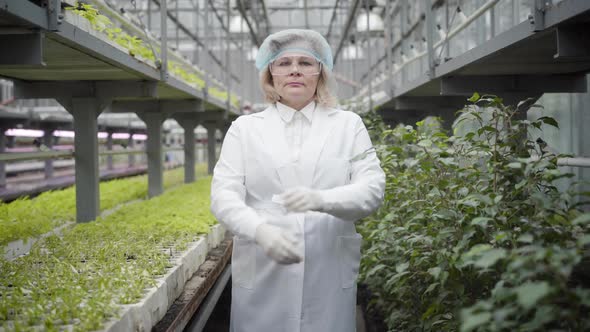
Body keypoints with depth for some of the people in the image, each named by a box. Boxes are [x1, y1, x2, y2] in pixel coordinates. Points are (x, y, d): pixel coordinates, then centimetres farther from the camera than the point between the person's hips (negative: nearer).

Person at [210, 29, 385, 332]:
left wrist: (322, 200, -24)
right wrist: (261, 230, -23)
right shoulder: (244, 128, 7)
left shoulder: (348, 125, 8)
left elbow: (372, 188, -4)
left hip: (330, 276, 0)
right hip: (261, 276, 0)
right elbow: (223, 195, -3)